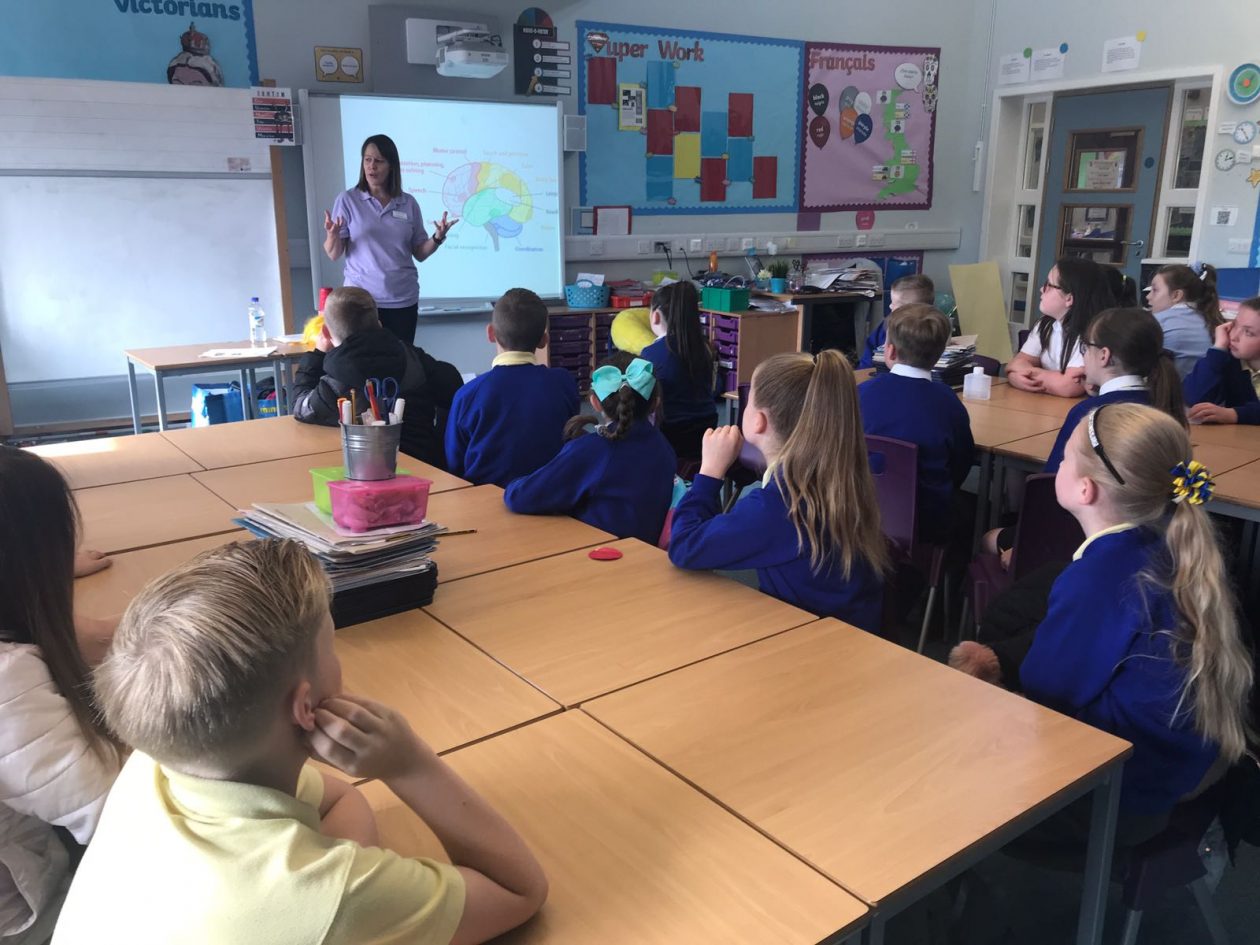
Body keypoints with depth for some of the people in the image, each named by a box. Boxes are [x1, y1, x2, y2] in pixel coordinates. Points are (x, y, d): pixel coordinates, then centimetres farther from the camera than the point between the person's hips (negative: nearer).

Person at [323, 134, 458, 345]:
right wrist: (332, 235, -22)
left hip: (403, 300, 2)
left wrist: (437, 238, -10)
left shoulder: (408, 203, 5)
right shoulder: (347, 200, -1)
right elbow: (333, 255, -2)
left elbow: (420, 253, 8)